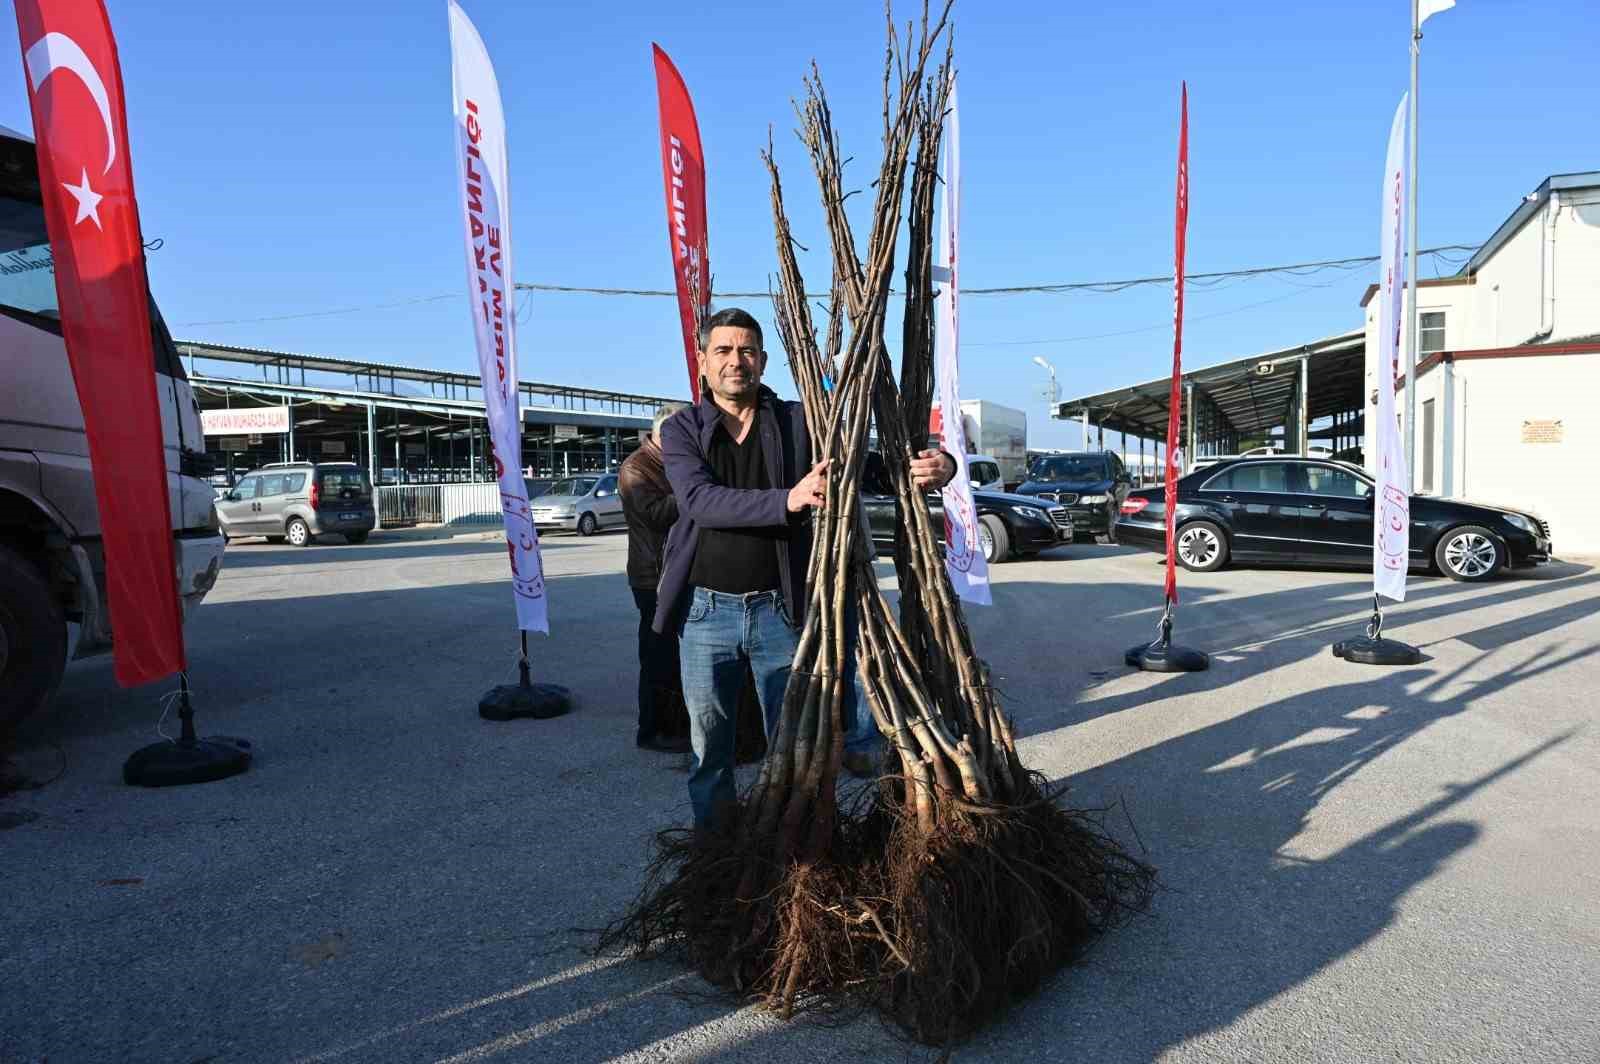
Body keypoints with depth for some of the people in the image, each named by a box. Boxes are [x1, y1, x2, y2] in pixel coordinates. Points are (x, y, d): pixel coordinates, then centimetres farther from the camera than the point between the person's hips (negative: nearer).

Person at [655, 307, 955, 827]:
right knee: (708, 745, 13)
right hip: (705, 609, 0)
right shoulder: (681, 428, 0)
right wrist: (788, 500, -33)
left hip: (780, 609, 0)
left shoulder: (799, 421, 1)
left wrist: (935, 466, -27)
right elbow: (701, 501, -17)